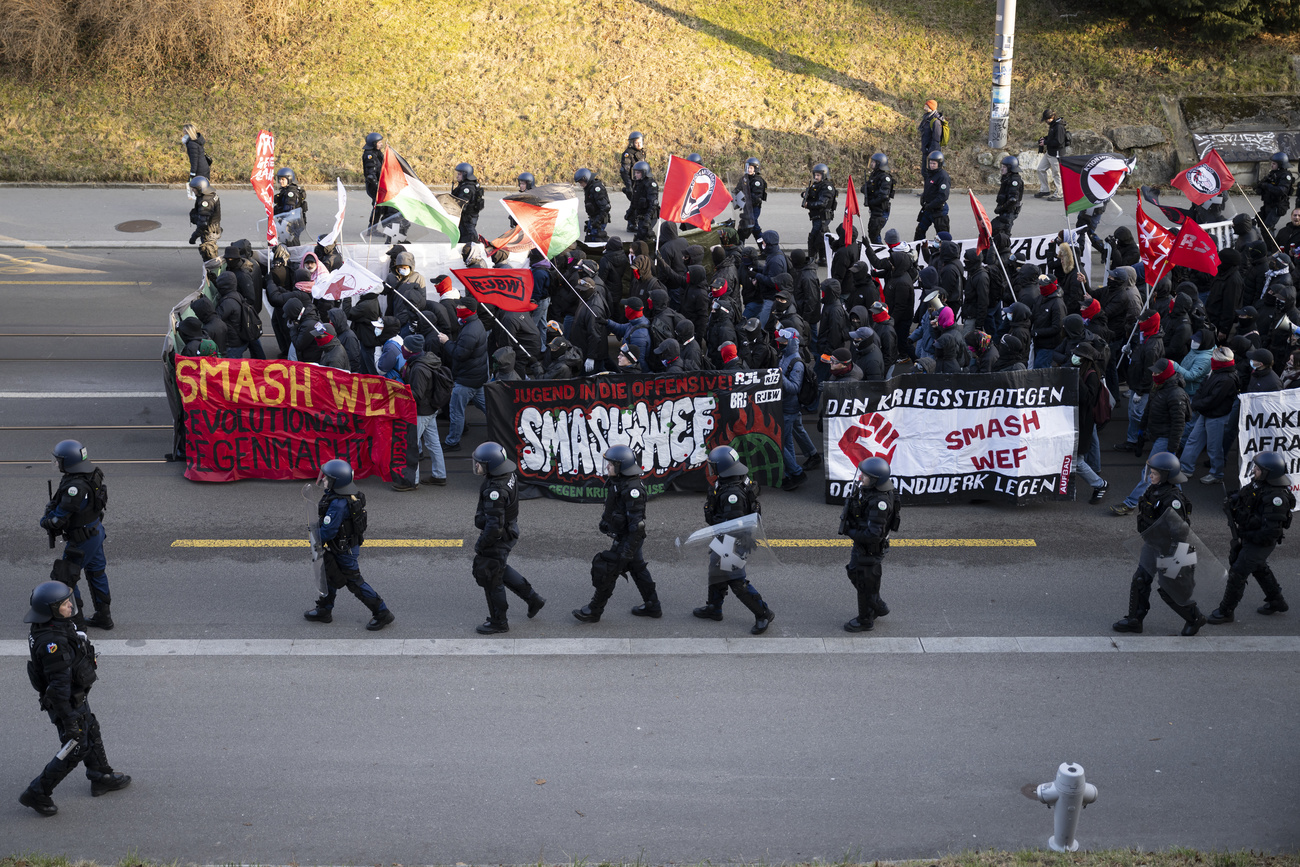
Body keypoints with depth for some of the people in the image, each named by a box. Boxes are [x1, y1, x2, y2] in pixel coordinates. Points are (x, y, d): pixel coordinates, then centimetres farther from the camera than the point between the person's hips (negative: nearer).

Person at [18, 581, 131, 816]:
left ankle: (102, 778, 45)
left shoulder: (59, 626, -5)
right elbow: (59, 684, -32)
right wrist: (69, 719, -27)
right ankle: (36, 794, 16)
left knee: (91, 733, 25)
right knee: (75, 749, 5)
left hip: (76, 696, 10)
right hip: (68, 703, -10)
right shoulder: (52, 642, -36)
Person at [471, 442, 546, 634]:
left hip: (497, 539, -9)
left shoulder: (495, 491, -34)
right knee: (500, 569, 28)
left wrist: (480, 545, -17)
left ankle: (498, 622, 24)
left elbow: (494, 526, -31)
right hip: (510, 530, 9)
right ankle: (533, 598, 36)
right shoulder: (509, 476, -5)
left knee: (491, 579, 8)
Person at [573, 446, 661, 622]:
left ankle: (594, 611, 11)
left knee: (607, 573, -1)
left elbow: (637, 522, -28)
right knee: (638, 570, 19)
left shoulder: (632, 489, -27)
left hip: (627, 539, -10)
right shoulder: (618, 482, 3)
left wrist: (628, 550, -27)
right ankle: (652, 606, 31)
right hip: (623, 537, 10)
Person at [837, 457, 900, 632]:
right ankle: (878, 607, 44)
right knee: (855, 574, 26)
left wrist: (851, 532, -22)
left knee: (865, 584, 11)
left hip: (870, 549, -9)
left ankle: (865, 620, 32)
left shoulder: (880, 502, -35)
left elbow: (873, 535, -34)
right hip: (860, 545, 9)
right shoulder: (867, 488, -8)